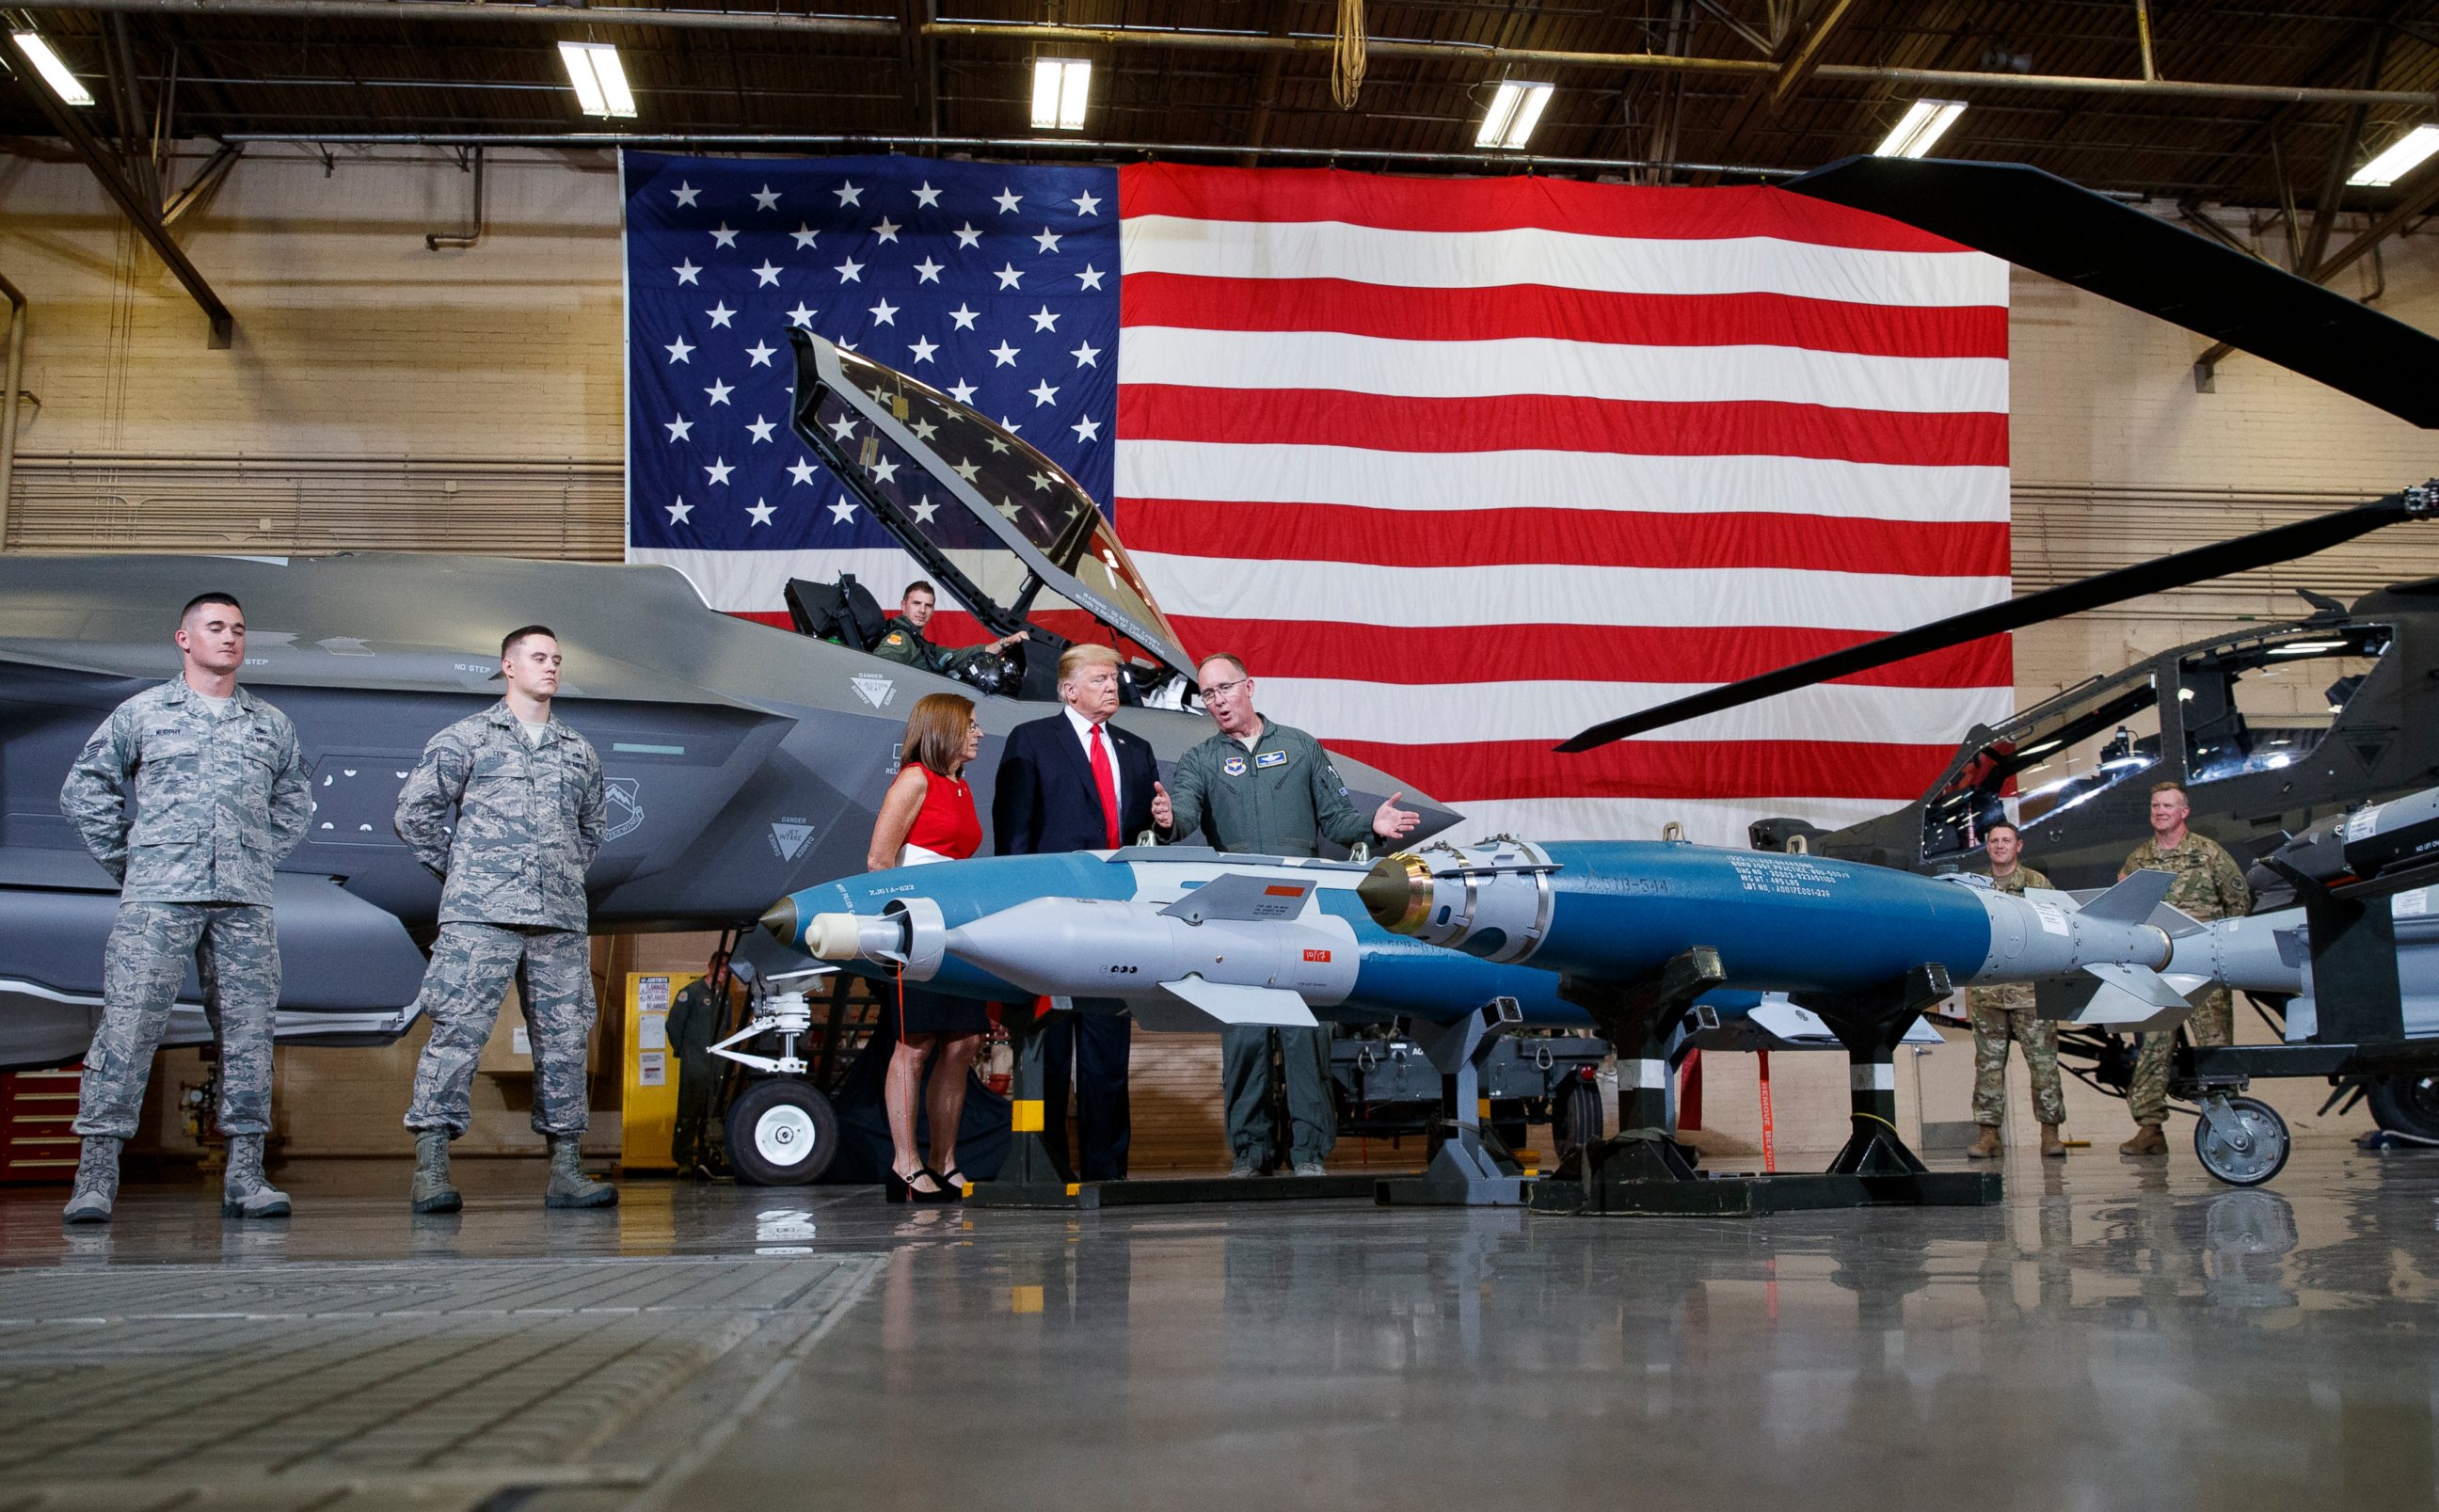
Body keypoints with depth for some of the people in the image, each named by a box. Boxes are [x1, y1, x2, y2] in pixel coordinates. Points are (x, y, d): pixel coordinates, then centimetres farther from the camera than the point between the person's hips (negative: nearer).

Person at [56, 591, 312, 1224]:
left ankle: (245, 1176, 5)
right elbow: (84, 789, 12)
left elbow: (293, 803, 28)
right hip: (158, 898, -3)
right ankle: (96, 1174, -6)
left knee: (248, 1035, 0)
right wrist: (128, 861, 7)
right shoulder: (141, 712, 11)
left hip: (245, 903, 3)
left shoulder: (271, 724, 18)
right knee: (127, 1029, -9)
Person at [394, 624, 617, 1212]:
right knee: (458, 1032, -10)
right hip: (480, 917, -4)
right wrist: (460, 871, 5)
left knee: (565, 1040, 3)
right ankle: (430, 1170, -8)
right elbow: (415, 811, 4)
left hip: (560, 920, 4)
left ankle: (566, 1170, 9)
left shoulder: (579, 752, 19)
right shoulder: (466, 737, 6)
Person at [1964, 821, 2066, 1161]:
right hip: (1987, 992, 2)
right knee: (1988, 1064, 3)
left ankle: (2050, 1134, 3)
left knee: (2043, 1062, -2)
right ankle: (1989, 1136, 6)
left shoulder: (2038, 884, 6)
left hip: (2031, 991, -2)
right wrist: (1968, 988, 8)